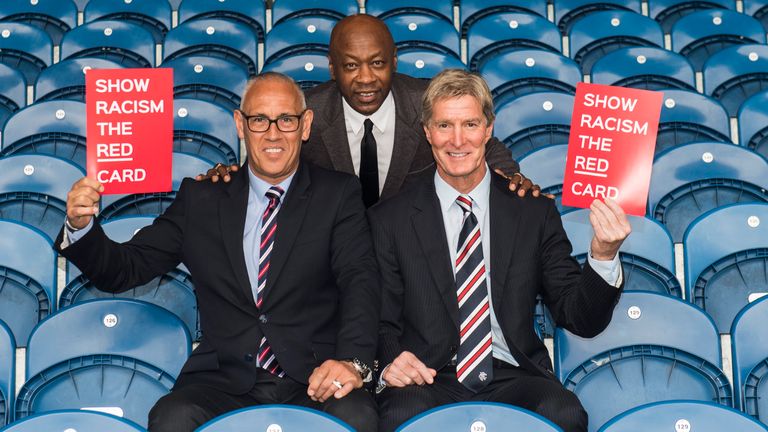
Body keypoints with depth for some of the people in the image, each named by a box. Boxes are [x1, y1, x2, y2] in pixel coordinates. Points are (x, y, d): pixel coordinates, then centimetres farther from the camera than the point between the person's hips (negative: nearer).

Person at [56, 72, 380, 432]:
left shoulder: (338, 194, 9)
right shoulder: (201, 198, 12)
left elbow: (360, 280, -4)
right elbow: (125, 269, 12)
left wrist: (352, 360, -23)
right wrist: (81, 226, -10)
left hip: (316, 383, 0)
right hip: (225, 384, 1)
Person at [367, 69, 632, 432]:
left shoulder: (535, 212, 8)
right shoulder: (389, 220, 5)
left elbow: (581, 319, 6)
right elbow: (381, 324, 8)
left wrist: (603, 256, -12)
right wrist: (389, 364, -14)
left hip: (514, 378, 2)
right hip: (429, 381, -1)